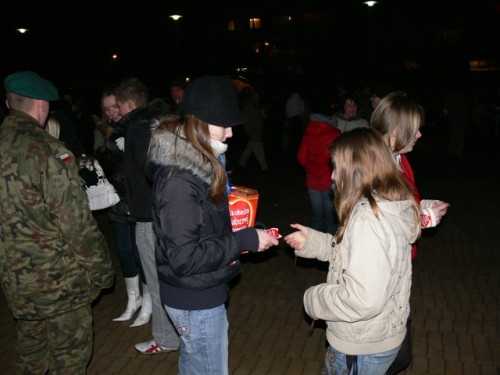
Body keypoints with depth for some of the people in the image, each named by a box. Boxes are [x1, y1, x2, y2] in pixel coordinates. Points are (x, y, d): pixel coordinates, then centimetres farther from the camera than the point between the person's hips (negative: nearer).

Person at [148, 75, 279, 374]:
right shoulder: (179, 181, -28)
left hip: (193, 293, 9)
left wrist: (246, 229, 1)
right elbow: (184, 257, -28)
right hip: (196, 300, -9)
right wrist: (244, 240, -24)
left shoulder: (195, 163, 2)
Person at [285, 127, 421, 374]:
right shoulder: (391, 206, 0)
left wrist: (314, 298, -17)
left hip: (361, 348, -8)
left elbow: (363, 298, -33)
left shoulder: (368, 217, -29)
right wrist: (311, 241, 7)